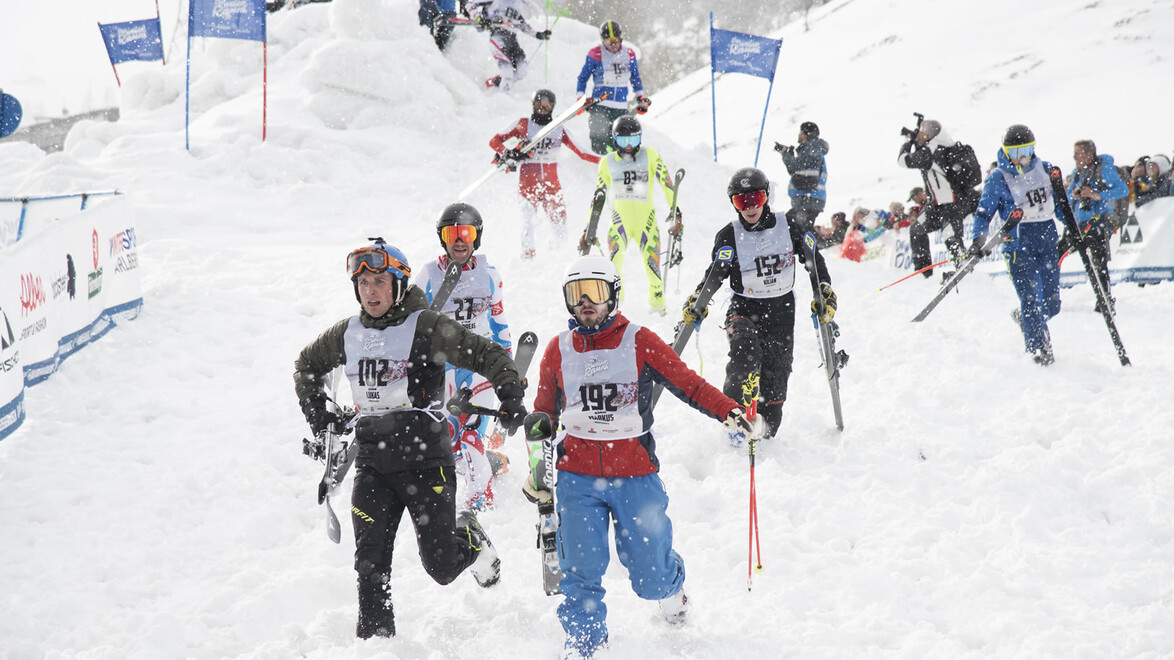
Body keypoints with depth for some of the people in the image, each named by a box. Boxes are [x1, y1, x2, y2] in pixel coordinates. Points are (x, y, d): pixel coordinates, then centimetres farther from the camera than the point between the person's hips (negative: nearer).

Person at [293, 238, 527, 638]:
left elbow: (489, 355, -8)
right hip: (372, 462, 4)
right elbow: (306, 365, 29)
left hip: (425, 458, -4)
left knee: (441, 567, 0)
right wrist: (316, 412, 21)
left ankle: (472, 541, 33)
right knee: (370, 562, -4)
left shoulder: (426, 327, -7)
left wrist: (510, 396, -22)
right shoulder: (346, 334, 10)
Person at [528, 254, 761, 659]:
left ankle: (671, 585, 39)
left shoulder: (639, 342, -2)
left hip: (635, 477, -1)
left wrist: (729, 412, -21)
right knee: (581, 572, -8)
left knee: (649, 576, 4)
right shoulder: (558, 350, 5)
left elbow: (688, 383, -6)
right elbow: (544, 414, 16)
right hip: (577, 478, 2)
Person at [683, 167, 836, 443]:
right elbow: (714, 275, 3)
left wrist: (825, 293, 0)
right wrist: (697, 301, -14)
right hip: (743, 309, -1)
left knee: (773, 384, 0)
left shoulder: (788, 226, -2)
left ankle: (765, 437, 18)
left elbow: (814, 260, 10)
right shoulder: (728, 236, -3)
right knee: (745, 349, -34)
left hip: (781, 313, 2)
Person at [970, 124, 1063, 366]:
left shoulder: (1046, 170, 8)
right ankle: (1038, 350, -3)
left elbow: (1058, 202, 21)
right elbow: (983, 213, -2)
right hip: (1018, 247, -4)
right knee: (1030, 299, -13)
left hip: (1048, 242, 4)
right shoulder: (997, 179, -5)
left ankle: (1024, 318, 38)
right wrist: (978, 239, -17)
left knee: (1051, 305, 6)